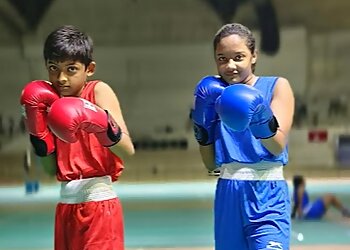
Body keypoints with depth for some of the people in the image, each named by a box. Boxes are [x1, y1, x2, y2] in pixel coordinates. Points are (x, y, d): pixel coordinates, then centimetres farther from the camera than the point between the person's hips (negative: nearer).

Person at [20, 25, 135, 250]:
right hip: (65, 206, 6)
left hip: (99, 204, -6)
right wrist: (38, 134, -4)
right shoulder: (51, 100, 9)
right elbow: (52, 169, 8)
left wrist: (104, 126, -32)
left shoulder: (99, 92, -6)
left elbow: (128, 151, -16)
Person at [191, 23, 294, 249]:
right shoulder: (216, 94, 9)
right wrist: (202, 128, -6)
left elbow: (278, 146, -12)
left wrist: (264, 122, -30)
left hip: (267, 197, -4)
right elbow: (211, 164, 9)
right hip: (227, 197, 4)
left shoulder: (277, 86, -1)